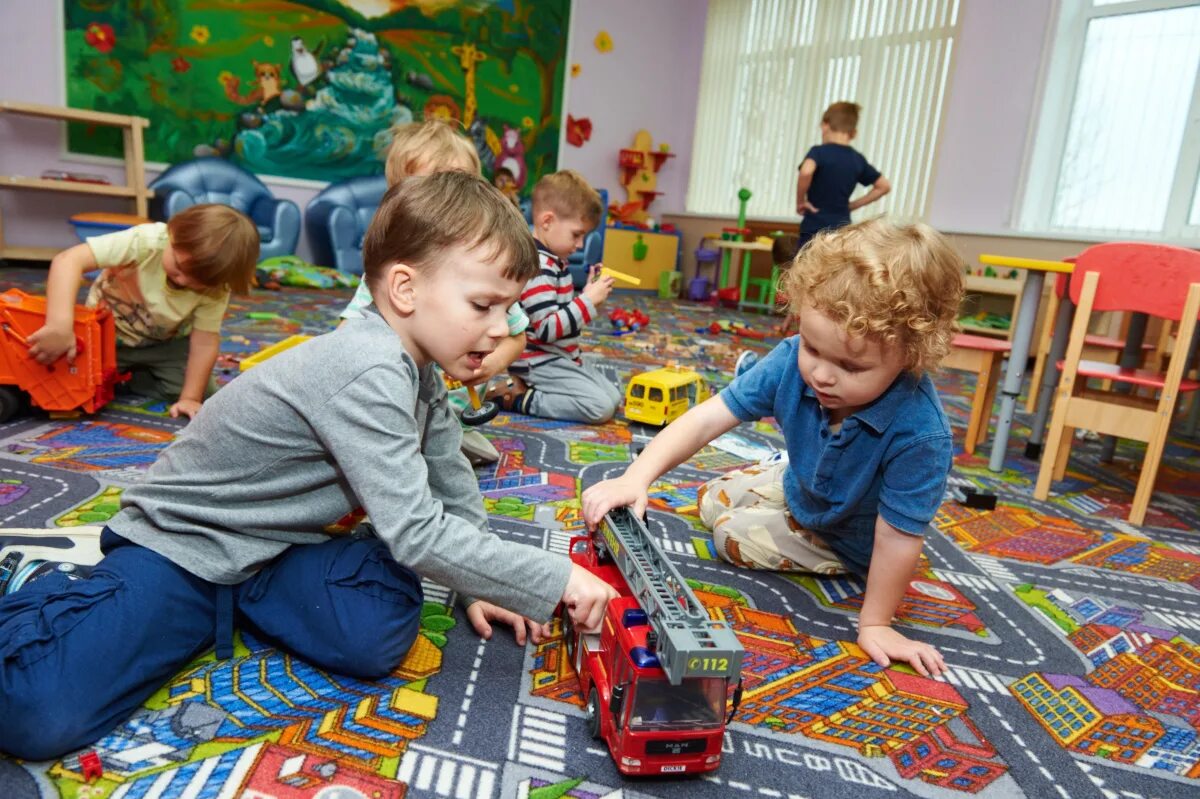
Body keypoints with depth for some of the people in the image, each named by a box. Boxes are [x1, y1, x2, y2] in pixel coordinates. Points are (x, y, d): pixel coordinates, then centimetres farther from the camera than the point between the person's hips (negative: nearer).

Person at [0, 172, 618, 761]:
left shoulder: (415, 368, 0)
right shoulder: (368, 375, -30)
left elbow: (451, 485, 10)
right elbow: (417, 534, -34)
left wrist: (481, 584, 2)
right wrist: (555, 580, -27)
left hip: (275, 543, 7)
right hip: (178, 542, -7)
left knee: (381, 634, -19)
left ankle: (238, 593, 7)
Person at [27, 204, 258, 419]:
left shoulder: (215, 287, -25)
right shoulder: (145, 242, -34)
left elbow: (205, 341, -21)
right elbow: (69, 260, -41)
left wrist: (190, 398, -26)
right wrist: (60, 324, -52)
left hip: (166, 344, 2)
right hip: (106, 333, -2)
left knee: (204, 394, -15)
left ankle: (129, 377, 8)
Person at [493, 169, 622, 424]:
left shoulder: (555, 261, 10)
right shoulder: (537, 267, -22)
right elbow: (548, 328, -27)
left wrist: (588, 293, 3)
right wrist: (588, 301, -21)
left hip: (562, 358, 10)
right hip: (539, 362, -10)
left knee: (614, 397, 11)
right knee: (600, 407, -19)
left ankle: (527, 387, 7)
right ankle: (517, 399, -10)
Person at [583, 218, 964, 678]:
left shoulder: (920, 434, -44)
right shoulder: (792, 362, -32)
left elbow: (898, 537, -34)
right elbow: (706, 419, -32)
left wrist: (875, 624, -23)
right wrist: (637, 477, -44)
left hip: (850, 540, -5)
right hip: (800, 485, 5)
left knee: (734, 537, -9)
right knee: (713, 503, 16)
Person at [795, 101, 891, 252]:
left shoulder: (819, 152, -7)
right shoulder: (858, 160, 9)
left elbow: (806, 171, -30)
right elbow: (884, 186, 17)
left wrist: (800, 201, -14)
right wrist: (852, 205, 15)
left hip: (815, 231, -5)